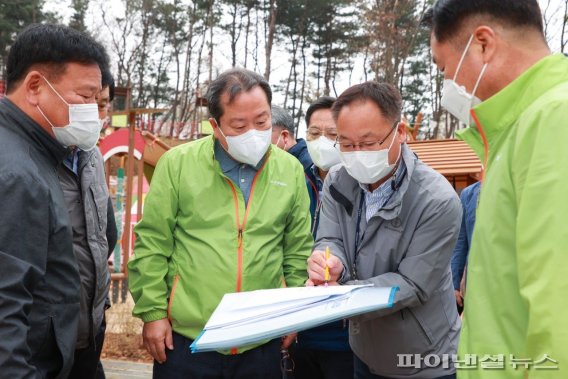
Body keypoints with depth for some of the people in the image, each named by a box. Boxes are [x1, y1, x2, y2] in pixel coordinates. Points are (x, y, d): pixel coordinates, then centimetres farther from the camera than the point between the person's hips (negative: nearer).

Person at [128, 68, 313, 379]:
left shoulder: (291, 170, 2)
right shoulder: (177, 163, -6)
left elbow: (299, 250, 8)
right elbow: (152, 245, -3)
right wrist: (152, 312, -4)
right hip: (186, 337, -2)